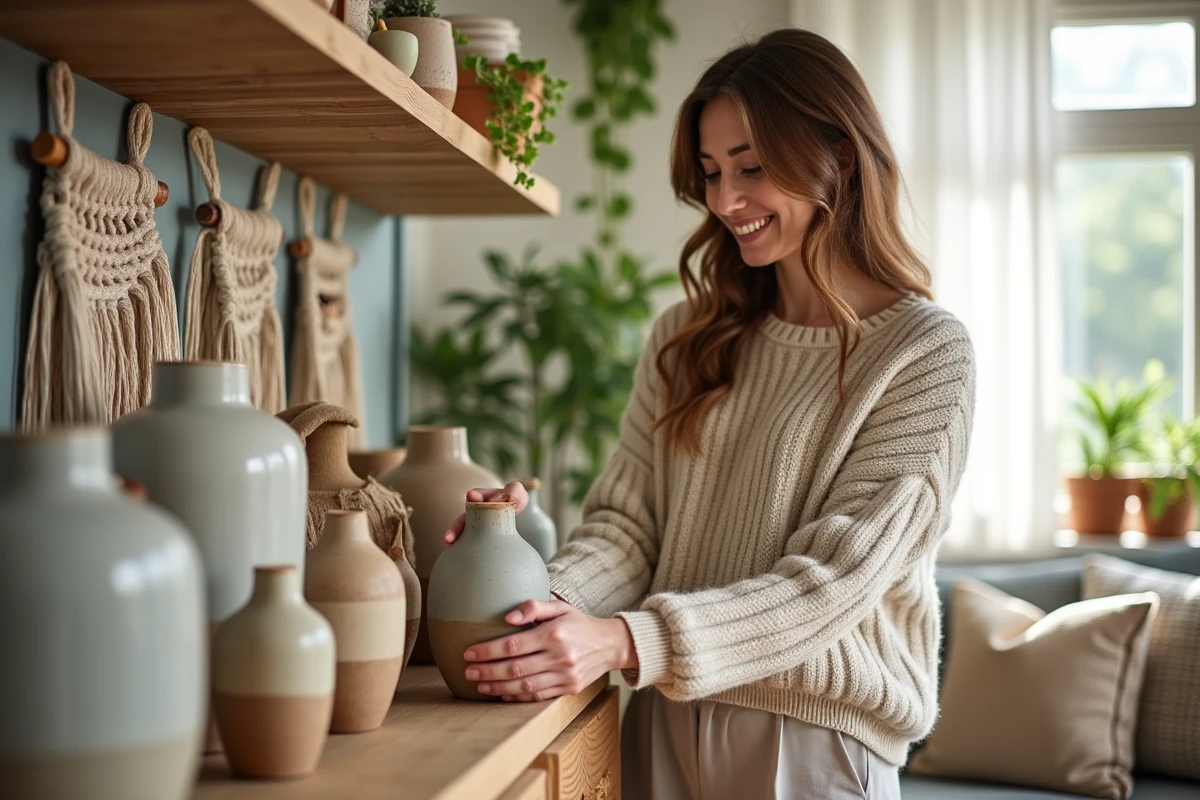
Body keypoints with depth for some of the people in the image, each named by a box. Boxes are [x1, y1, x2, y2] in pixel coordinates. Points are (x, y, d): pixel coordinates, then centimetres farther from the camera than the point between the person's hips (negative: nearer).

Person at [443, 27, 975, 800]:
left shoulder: (927, 353, -10)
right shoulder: (686, 341, 5)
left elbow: (835, 578, -17)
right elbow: (627, 524, 1)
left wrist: (626, 641, -27)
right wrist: (547, 601, -21)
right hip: (664, 728, 4)